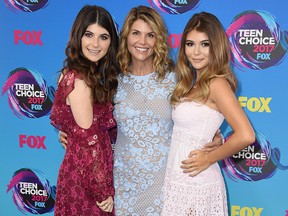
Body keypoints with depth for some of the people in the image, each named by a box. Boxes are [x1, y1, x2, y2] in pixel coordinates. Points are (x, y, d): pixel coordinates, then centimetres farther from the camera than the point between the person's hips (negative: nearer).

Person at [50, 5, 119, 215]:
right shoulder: (78, 79, -20)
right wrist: (104, 189, -17)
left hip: (88, 169, 8)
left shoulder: (92, 74, 6)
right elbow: (89, 140, -21)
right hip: (86, 174, -8)